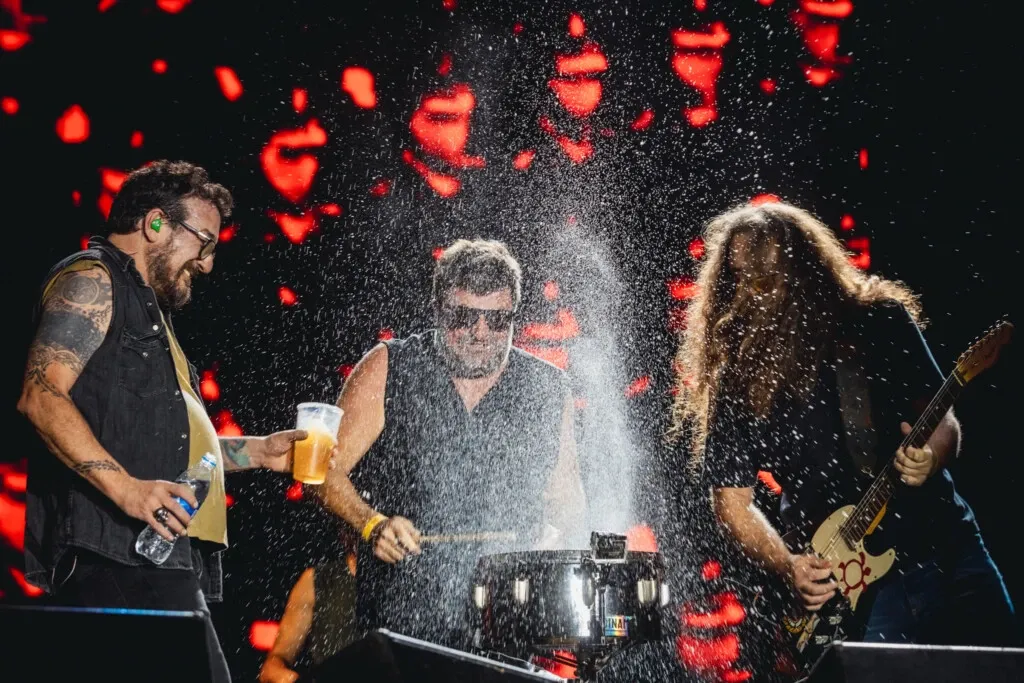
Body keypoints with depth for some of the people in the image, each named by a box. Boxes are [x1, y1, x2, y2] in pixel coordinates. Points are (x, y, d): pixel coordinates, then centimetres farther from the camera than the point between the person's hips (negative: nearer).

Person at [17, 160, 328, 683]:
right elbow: (41, 396, -16)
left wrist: (257, 451, 24)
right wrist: (126, 488, -25)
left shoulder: (144, 306, 31)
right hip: (115, 557, -10)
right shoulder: (91, 280, -1)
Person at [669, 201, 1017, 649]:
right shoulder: (737, 378, 0)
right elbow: (731, 499, 4)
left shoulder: (879, 321, 2)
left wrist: (930, 457, -16)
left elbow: (944, 420, 7)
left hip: (944, 544, 1)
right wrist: (787, 567, -11)